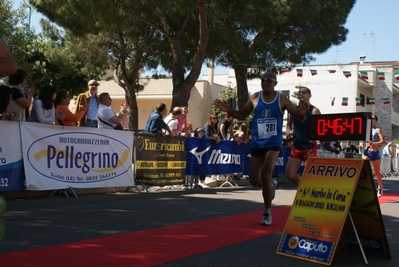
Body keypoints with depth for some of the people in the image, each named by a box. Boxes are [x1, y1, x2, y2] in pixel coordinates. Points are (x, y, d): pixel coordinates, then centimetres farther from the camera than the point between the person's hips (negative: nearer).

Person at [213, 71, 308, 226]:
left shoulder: (282, 100, -4)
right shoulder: (254, 98, 2)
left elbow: (299, 118, 0)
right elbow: (242, 115, 14)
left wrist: (302, 113, -24)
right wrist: (229, 111, -4)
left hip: (273, 143, -3)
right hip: (257, 143, 3)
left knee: (265, 176, -17)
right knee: (254, 181, 3)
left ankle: (267, 213, -2)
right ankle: (269, 187, 40)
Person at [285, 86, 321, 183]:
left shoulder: (314, 111, -6)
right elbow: (289, 124, 24)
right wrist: (288, 131, 5)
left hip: (310, 147, -5)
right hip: (296, 147, 5)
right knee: (290, 176, 2)